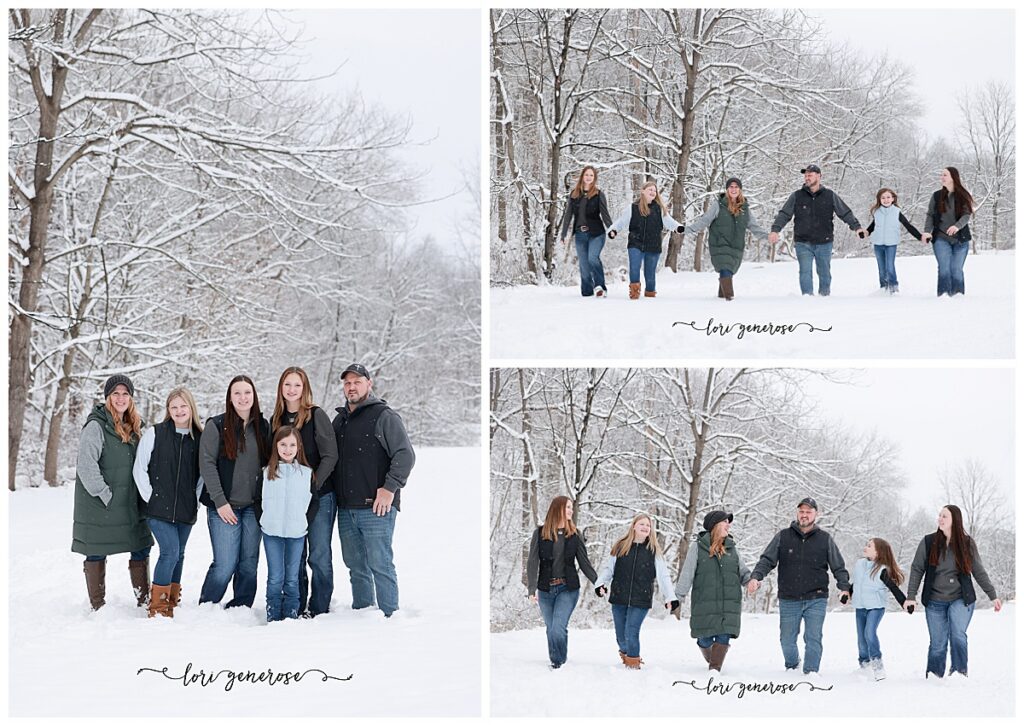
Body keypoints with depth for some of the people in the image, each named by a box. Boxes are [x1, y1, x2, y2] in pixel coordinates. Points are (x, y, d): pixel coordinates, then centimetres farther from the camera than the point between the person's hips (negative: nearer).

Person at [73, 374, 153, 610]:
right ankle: (98, 607, 11)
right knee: (96, 554, 2)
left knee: (141, 549, 7)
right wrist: (104, 493, -19)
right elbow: (85, 465, -20)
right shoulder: (96, 426, -12)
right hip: (99, 505, -7)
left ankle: (144, 600, 16)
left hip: (129, 504, 7)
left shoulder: (133, 427, 12)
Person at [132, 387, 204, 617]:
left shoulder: (199, 438, 5)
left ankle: (171, 604, 21)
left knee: (178, 555, 9)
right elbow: (139, 469, -1)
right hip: (159, 509, -4)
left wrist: (196, 500, 6)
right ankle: (157, 607, -5)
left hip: (186, 511, 4)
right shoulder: (154, 433, -3)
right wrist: (150, 497, -6)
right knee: (170, 551, -14)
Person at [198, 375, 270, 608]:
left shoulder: (263, 426, 9)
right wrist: (220, 501, -12)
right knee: (225, 565, -8)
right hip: (225, 507, -4)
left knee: (249, 564, 4)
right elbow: (207, 464, -6)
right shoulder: (217, 425, -3)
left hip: (253, 507, 4)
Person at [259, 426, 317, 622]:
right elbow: (258, 500, 9)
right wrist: (263, 521, 1)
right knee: (275, 578, 1)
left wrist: (306, 522, 0)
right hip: (272, 533, 0)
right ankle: (273, 617, 6)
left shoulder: (307, 473, 4)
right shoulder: (267, 473, 5)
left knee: (292, 578, 6)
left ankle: (291, 615, 11)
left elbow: (314, 502, 9)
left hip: (297, 533, 0)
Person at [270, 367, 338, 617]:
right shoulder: (276, 420, 11)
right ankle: (296, 610, 15)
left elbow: (330, 456, -9)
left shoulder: (316, 416, -5)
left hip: (319, 496, -5)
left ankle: (319, 610, 4)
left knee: (319, 556, -3)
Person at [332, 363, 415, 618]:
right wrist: (333, 496, 16)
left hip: (376, 508, -7)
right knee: (355, 566, 12)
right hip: (346, 509, 7)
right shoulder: (340, 420, 19)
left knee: (380, 565, -7)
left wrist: (389, 488, -16)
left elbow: (405, 455, -10)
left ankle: (389, 616, -3)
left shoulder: (384, 416, -3)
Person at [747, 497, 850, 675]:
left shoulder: (825, 539, 4)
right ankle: (792, 666, 35)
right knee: (787, 640, 9)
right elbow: (767, 560, 1)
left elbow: (838, 567, 7)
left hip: (816, 600, -1)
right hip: (788, 600, 1)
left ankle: (811, 671, 2)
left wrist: (844, 587, -7)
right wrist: (756, 577, -15)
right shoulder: (783, 537, 4)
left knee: (813, 638, -9)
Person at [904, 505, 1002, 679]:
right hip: (935, 602, 1)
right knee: (937, 643, 0)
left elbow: (979, 571, 7)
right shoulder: (929, 542, 0)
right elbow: (917, 569, 2)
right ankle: (933, 676, 13)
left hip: (961, 599, -1)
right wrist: (911, 596, -5)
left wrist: (993, 596, 7)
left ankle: (959, 671, -15)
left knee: (958, 635, -21)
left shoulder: (967, 543, 1)